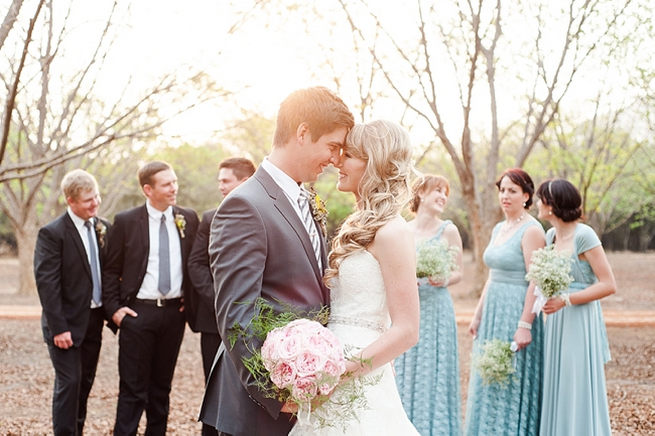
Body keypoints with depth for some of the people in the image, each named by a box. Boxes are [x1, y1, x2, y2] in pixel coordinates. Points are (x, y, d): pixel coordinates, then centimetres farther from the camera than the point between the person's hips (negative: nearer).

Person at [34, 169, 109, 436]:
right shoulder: (52, 233, -13)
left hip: (94, 320, 6)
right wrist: (58, 328, -19)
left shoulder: (103, 228, 5)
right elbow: (46, 283, -16)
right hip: (67, 323, -6)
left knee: (85, 383, 13)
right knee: (69, 383, -4)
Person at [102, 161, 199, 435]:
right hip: (138, 312, -3)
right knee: (133, 388, 0)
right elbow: (111, 270, 2)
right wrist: (114, 308, -6)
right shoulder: (126, 222, -4)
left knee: (162, 386, 14)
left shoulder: (188, 219, 4)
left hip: (174, 312, 3)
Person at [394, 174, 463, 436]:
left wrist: (444, 280, -16)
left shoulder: (448, 230, 0)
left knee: (433, 370, 0)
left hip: (435, 308, -2)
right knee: (404, 371, 6)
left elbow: (458, 272, 4)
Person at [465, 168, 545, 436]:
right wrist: (478, 315, 17)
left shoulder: (531, 230, -13)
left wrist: (525, 324, -23)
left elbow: (536, 282, -18)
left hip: (516, 311, -9)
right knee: (488, 383, 13)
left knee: (513, 383, -1)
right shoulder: (499, 229, 13)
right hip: (494, 311, 9)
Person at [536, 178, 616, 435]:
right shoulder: (551, 235, 9)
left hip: (579, 323, -7)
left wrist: (565, 300, -21)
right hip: (556, 321, 8)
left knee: (578, 393, -2)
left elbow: (608, 285, -16)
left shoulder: (584, 235, -13)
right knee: (557, 392, 11)